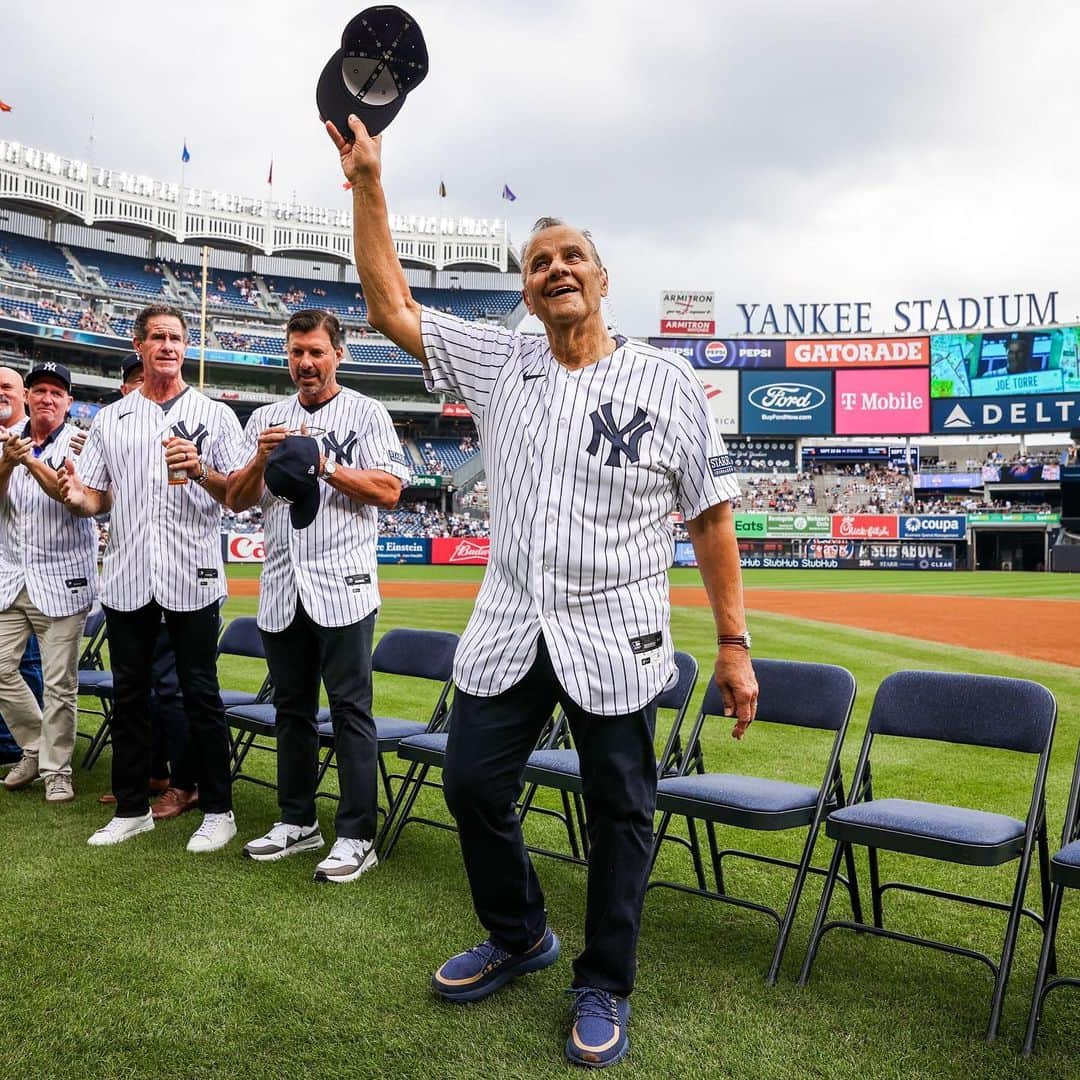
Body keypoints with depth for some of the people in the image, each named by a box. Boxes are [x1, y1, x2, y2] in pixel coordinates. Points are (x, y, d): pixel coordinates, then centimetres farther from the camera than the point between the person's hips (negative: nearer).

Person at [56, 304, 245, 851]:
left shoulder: (214, 415, 4)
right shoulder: (109, 420, 13)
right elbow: (97, 498, 12)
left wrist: (200, 471, -20)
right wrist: (77, 498, -11)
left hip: (192, 578, -3)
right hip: (126, 578, 4)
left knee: (201, 695, 1)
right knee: (128, 695, 11)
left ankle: (218, 810, 13)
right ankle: (132, 808, 24)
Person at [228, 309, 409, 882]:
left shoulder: (366, 413, 4)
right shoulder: (266, 419, 16)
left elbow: (390, 489, -7)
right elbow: (235, 500, 12)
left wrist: (324, 464, -13)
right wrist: (261, 460, -7)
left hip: (342, 587, -5)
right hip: (280, 588, 5)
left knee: (351, 710, -4)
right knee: (291, 707, 13)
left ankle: (357, 836, 3)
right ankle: (298, 821, 26)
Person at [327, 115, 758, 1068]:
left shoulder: (666, 382, -3)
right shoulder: (497, 363, 6)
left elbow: (711, 517, -3)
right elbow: (391, 305, 7)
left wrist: (734, 643, -6)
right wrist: (368, 184, 2)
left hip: (615, 640, -3)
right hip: (506, 630, 4)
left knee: (620, 813, 7)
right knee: (472, 783, 12)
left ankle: (604, 986, 30)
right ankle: (520, 937, 39)